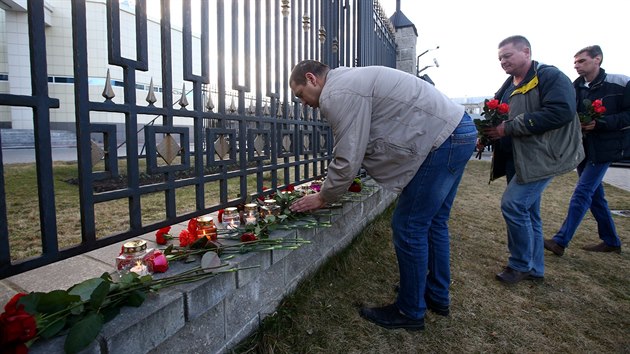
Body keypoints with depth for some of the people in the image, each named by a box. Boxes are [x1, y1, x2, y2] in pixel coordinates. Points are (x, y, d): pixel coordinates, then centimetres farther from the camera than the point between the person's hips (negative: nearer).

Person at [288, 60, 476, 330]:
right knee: (432, 222, 18)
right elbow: (351, 152, 19)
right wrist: (331, 187, 18)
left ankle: (410, 312, 14)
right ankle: (437, 297, 34)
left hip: (443, 140, -11)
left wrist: (323, 198, -1)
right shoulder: (351, 82, 17)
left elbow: (347, 160, -16)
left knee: (409, 227, -3)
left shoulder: (337, 94, -15)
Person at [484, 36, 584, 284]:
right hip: (517, 158, 9)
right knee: (528, 211, 13)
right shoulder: (508, 86, 15)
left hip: (542, 156, -9)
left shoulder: (550, 76, -11)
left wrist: (509, 127, -24)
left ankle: (520, 264, 6)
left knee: (513, 204, -14)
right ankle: (534, 269, 27)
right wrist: (488, 132, 0)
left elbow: (561, 111, -25)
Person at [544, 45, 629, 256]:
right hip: (582, 148, 6)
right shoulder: (574, 88, 5)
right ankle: (611, 241, 27)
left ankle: (560, 242, -9)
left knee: (582, 193, -11)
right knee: (594, 194, 13)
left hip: (603, 149, -6)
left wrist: (599, 123, -22)